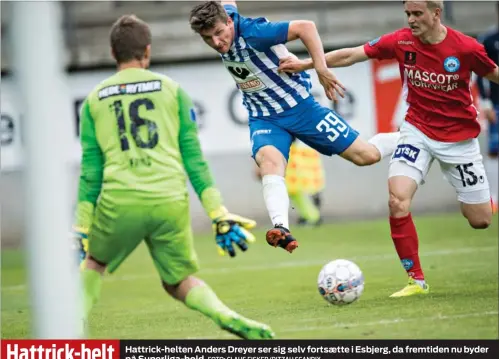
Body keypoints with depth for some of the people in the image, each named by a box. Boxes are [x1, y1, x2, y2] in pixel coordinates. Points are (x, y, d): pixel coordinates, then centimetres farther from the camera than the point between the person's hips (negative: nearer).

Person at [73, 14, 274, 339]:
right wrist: (220, 214, 6)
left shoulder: (94, 99, 11)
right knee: (180, 280, 16)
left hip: (119, 202, 0)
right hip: (171, 202, 0)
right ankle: (229, 319, -10)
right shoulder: (171, 89, 9)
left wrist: (81, 228, 12)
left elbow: (90, 170, 8)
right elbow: (193, 157, 5)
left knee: (94, 264, 26)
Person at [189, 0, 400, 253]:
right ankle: (281, 229, -48)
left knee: (366, 155, 2)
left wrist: (321, 69, -34)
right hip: (264, 118, 5)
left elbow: (305, 27, -29)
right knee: (269, 160, -30)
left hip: (298, 107, -5)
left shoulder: (252, 33, -28)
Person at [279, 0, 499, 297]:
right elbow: (351, 55, -6)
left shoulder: (465, 47, -16)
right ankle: (417, 280, -7)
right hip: (418, 130, 2)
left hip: (458, 137, -2)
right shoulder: (402, 41, -9)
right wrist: (306, 64, -10)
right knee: (398, 200, -20)